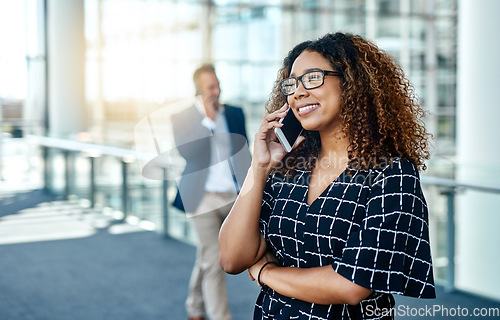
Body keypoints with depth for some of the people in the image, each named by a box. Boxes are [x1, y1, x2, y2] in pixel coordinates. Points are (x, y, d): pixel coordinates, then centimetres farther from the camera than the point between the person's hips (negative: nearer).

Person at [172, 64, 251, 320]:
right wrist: (208, 120, -11)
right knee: (213, 263, -5)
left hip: (233, 197, 4)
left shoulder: (235, 114, 6)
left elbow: (244, 155, 11)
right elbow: (187, 152, -14)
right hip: (205, 199, -3)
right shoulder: (183, 118, -4)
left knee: (207, 259, 18)